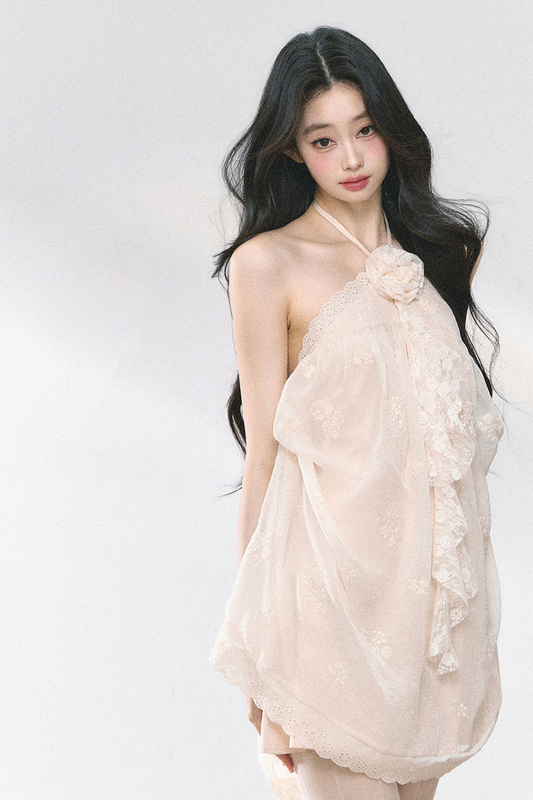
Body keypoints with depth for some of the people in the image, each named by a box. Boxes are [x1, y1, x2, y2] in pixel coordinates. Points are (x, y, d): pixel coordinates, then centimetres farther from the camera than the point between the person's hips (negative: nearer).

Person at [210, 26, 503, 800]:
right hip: (333, 573, -5)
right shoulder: (267, 263, -6)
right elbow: (265, 448, -6)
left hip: (436, 569, 5)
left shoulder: (443, 246, 10)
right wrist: (257, 626, -5)